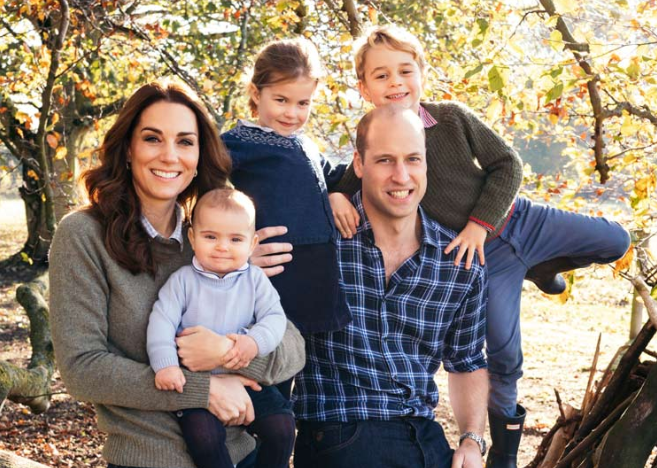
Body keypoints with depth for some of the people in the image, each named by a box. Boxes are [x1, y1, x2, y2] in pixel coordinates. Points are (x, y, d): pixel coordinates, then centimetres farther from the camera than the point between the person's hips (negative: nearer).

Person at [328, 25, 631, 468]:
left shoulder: (453, 117, -9)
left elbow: (507, 165, -6)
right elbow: (340, 181, -1)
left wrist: (480, 222, -15)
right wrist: (336, 197, -26)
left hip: (518, 219, 3)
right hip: (481, 256, -2)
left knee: (615, 240, 4)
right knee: (503, 350, 0)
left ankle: (539, 268, 29)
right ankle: (506, 426, 27)